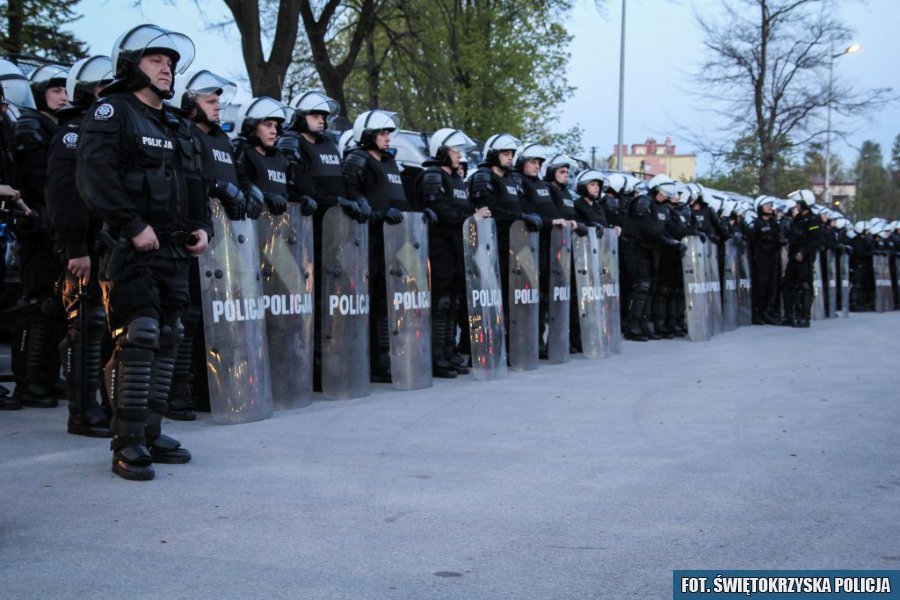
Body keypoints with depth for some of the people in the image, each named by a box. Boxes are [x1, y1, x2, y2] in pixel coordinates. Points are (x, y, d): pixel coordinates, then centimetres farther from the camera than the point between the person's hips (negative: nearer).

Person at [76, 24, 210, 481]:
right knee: (138, 339, -12)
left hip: (174, 251, 8)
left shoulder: (176, 127, 22)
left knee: (167, 340, 8)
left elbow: (196, 185, 26)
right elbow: (94, 177, -16)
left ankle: (151, 432, 16)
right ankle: (127, 442, -8)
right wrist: (134, 225, -21)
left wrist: (203, 228, 8)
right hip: (130, 250, -8)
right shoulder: (111, 113, -3)